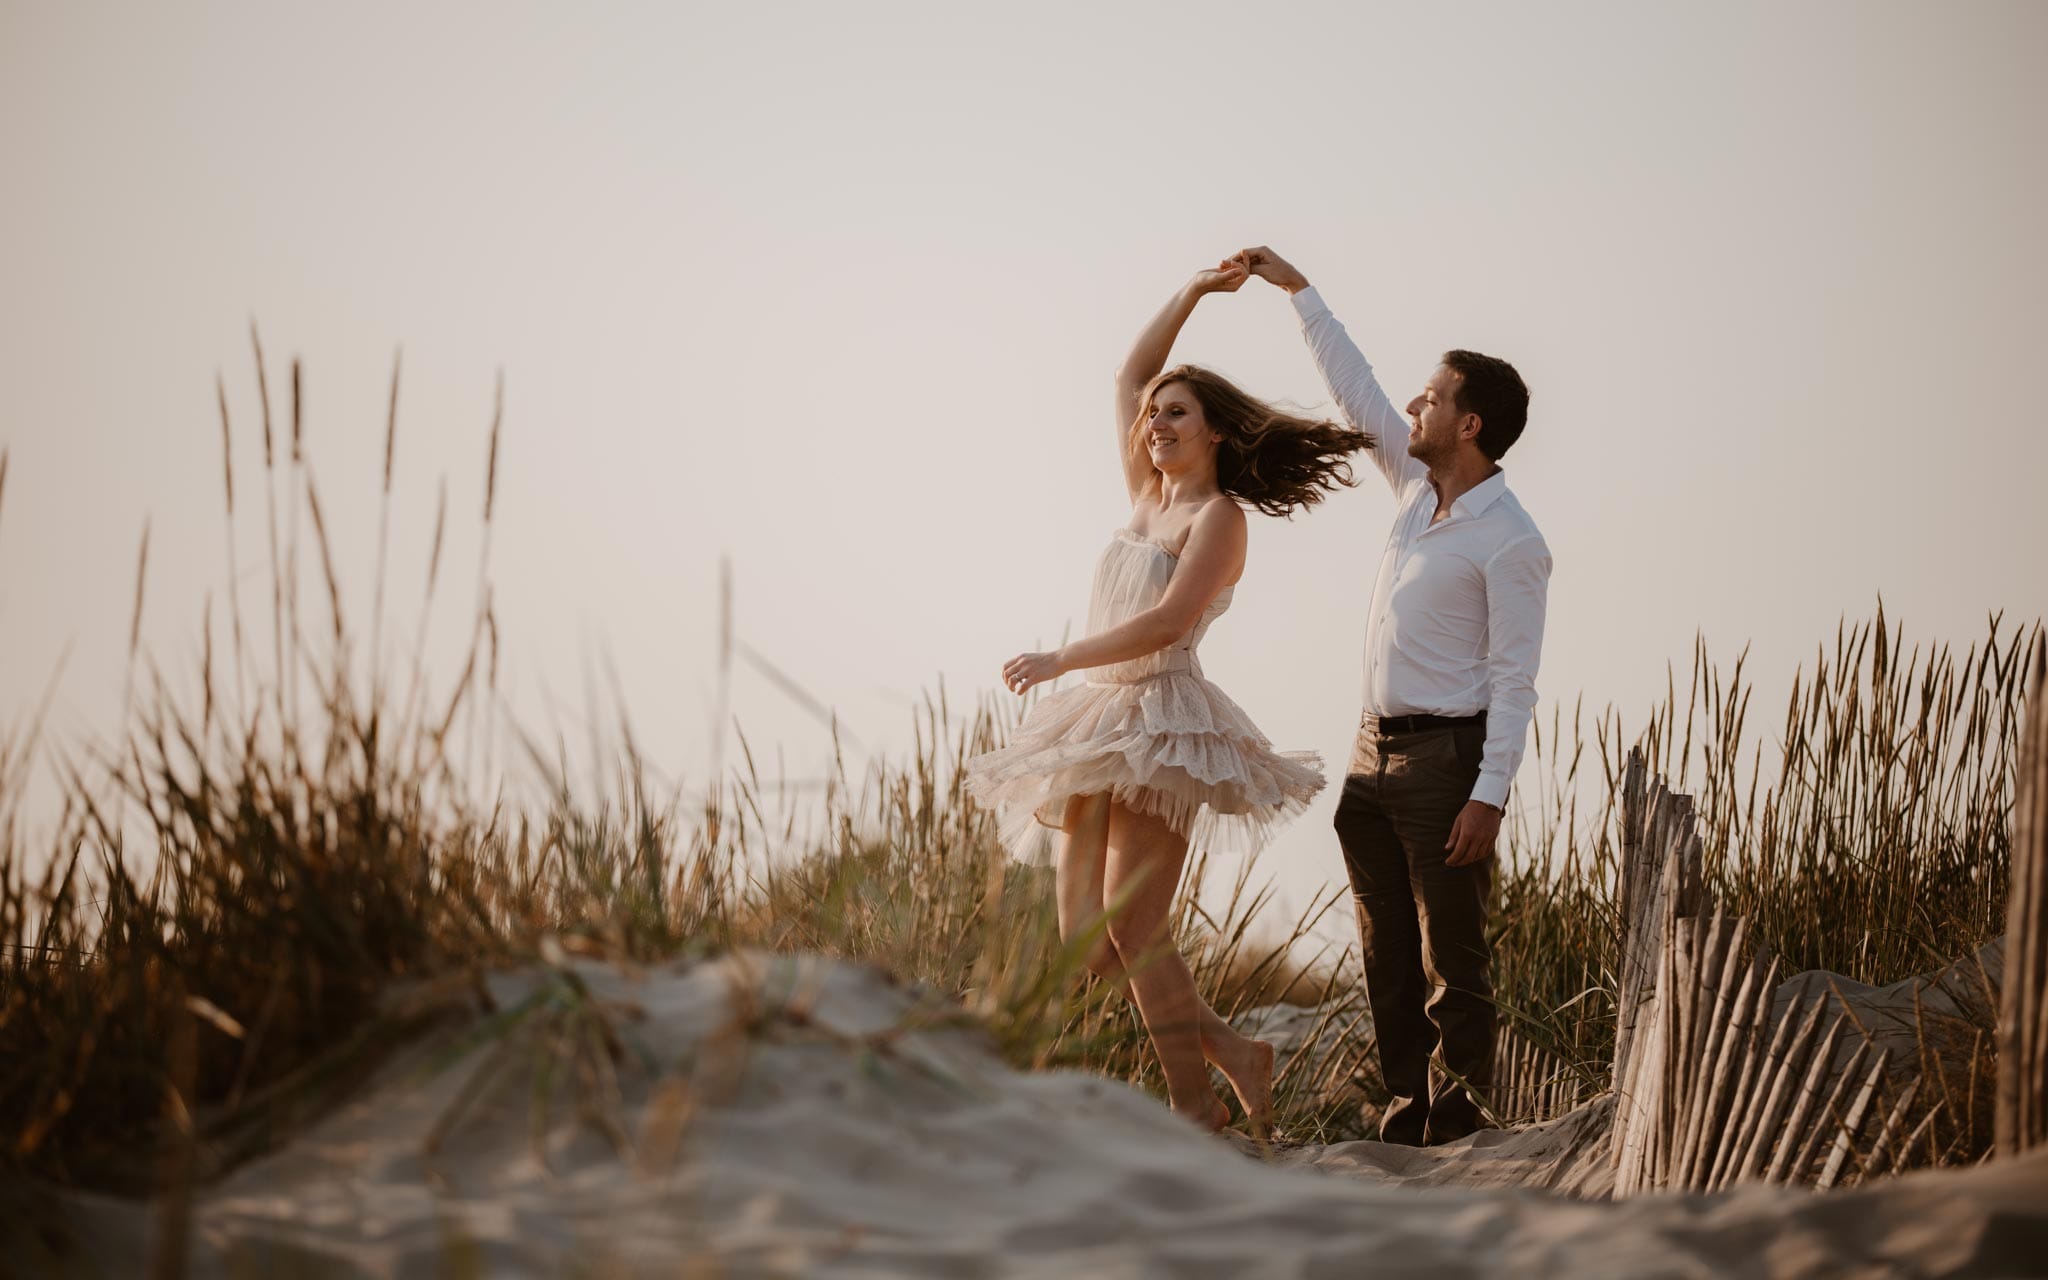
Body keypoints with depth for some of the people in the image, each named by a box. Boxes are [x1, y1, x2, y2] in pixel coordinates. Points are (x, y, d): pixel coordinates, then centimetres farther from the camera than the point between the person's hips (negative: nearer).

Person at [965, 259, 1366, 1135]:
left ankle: (1194, 1101, -8)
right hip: (1099, 720, 8)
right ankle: (1228, 1051, 9)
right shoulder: (1147, 499, 19)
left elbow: (1167, 622, -15)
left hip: (1162, 719, -8)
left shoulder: (1218, 516, -3)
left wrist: (1059, 660, -15)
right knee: (1083, 937, -1)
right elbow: (1130, 377, 27)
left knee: (1131, 921, -15)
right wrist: (1193, 293, 25)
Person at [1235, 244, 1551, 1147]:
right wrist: (1296, 289, 24)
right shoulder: (1416, 488, 10)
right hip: (1374, 751, 8)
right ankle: (1407, 1111, 14)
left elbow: (1514, 679, -15)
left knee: (1453, 960, -5)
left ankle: (1463, 1124, -2)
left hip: (1447, 754, -8)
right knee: (1388, 957, 9)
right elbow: (1355, 391, 20)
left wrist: (1489, 796, -21)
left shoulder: (1509, 541, -12)